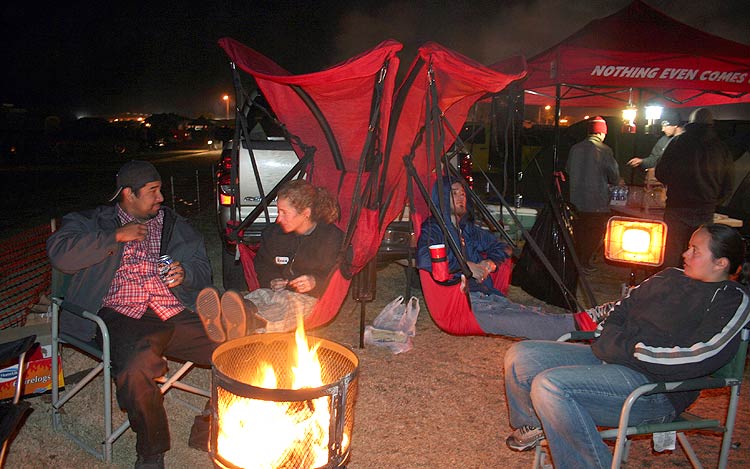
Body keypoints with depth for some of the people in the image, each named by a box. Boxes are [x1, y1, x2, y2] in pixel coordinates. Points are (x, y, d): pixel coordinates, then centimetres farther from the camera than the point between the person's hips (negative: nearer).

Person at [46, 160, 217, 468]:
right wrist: (117, 236, -5)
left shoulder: (172, 223, 23)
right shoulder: (93, 222, 15)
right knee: (136, 369, -36)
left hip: (177, 315, 3)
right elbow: (59, 253, -4)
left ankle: (207, 434, 4)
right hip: (124, 318, -3)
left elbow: (203, 269, 23)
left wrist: (185, 274, 0)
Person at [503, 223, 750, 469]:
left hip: (656, 387, -8)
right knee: (520, 356, 1)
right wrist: (609, 340, 1)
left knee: (550, 386, -30)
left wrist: (629, 351, -15)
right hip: (610, 358, 8)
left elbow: (696, 359, -19)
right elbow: (622, 308, 22)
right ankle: (533, 425, 27)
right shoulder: (670, 277, 16)